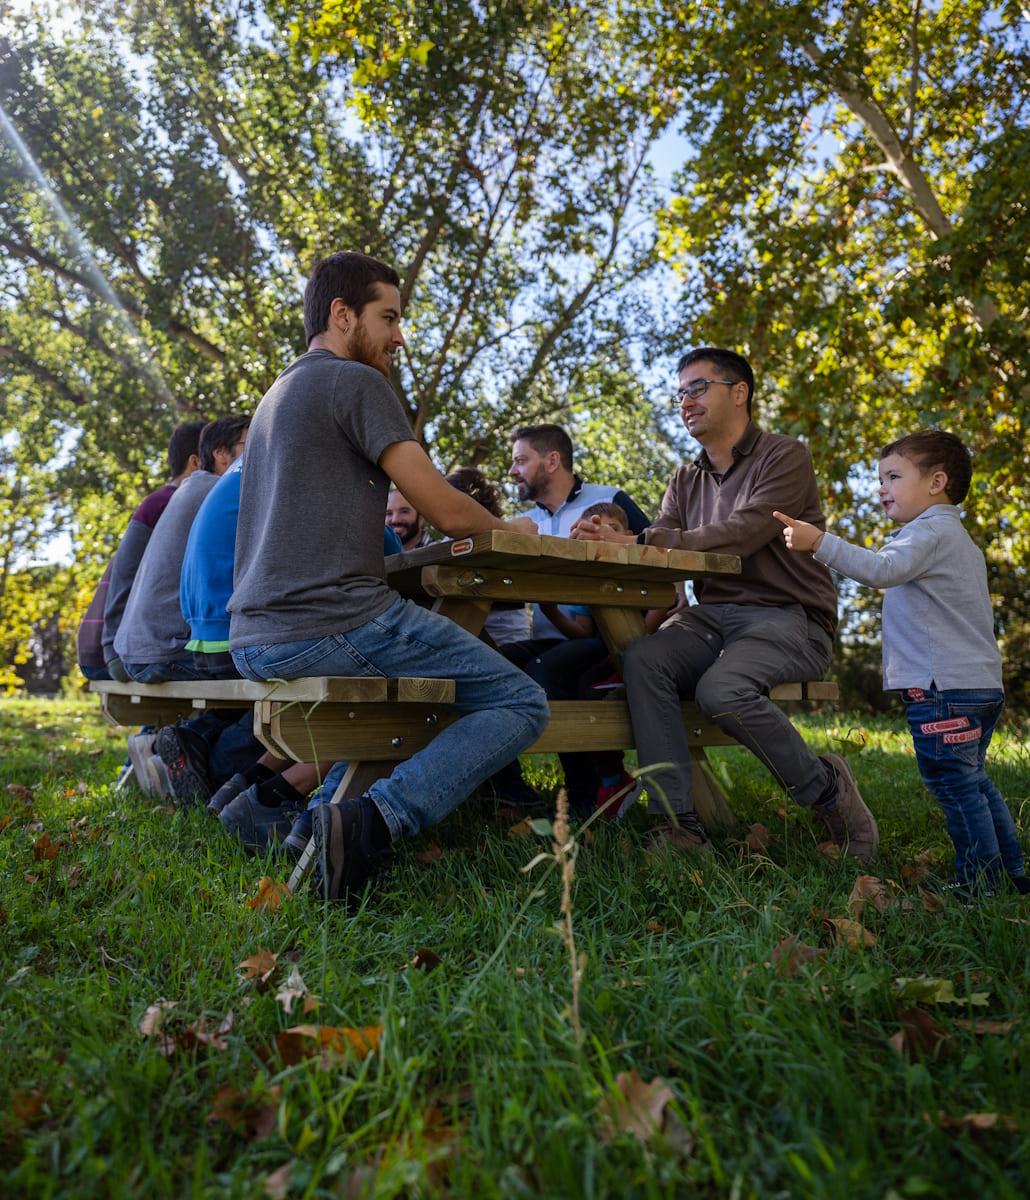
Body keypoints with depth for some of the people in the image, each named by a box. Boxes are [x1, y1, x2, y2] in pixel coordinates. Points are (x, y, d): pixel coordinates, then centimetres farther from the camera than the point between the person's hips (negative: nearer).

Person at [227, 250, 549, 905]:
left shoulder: (277, 396, 24)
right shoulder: (358, 382, -4)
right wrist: (509, 529, 11)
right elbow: (446, 511, -9)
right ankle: (373, 820, -19)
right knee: (522, 703, -3)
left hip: (255, 641, 9)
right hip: (335, 624, -9)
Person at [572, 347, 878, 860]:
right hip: (714, 616, 5)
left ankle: (825, 788, -6)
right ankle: (678, 823, -26)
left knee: (722, 689, -34)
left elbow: (738, 537, -18)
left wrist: (639, 540, -22)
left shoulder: (784, 458, -2)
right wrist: (608, 543, -19)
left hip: (788, 619, -5)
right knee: (643, 657, -26)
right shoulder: (685, 482, 18)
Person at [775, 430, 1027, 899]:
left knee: (955, 785, -4)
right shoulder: (963, 543, 22)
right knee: (972, 781, 19)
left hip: (944, 688, -11)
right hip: (982, 684, 11)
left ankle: (980, 885, 4)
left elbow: (882, 569, -29)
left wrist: (820, 542, -34)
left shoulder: (930, 531, -11)